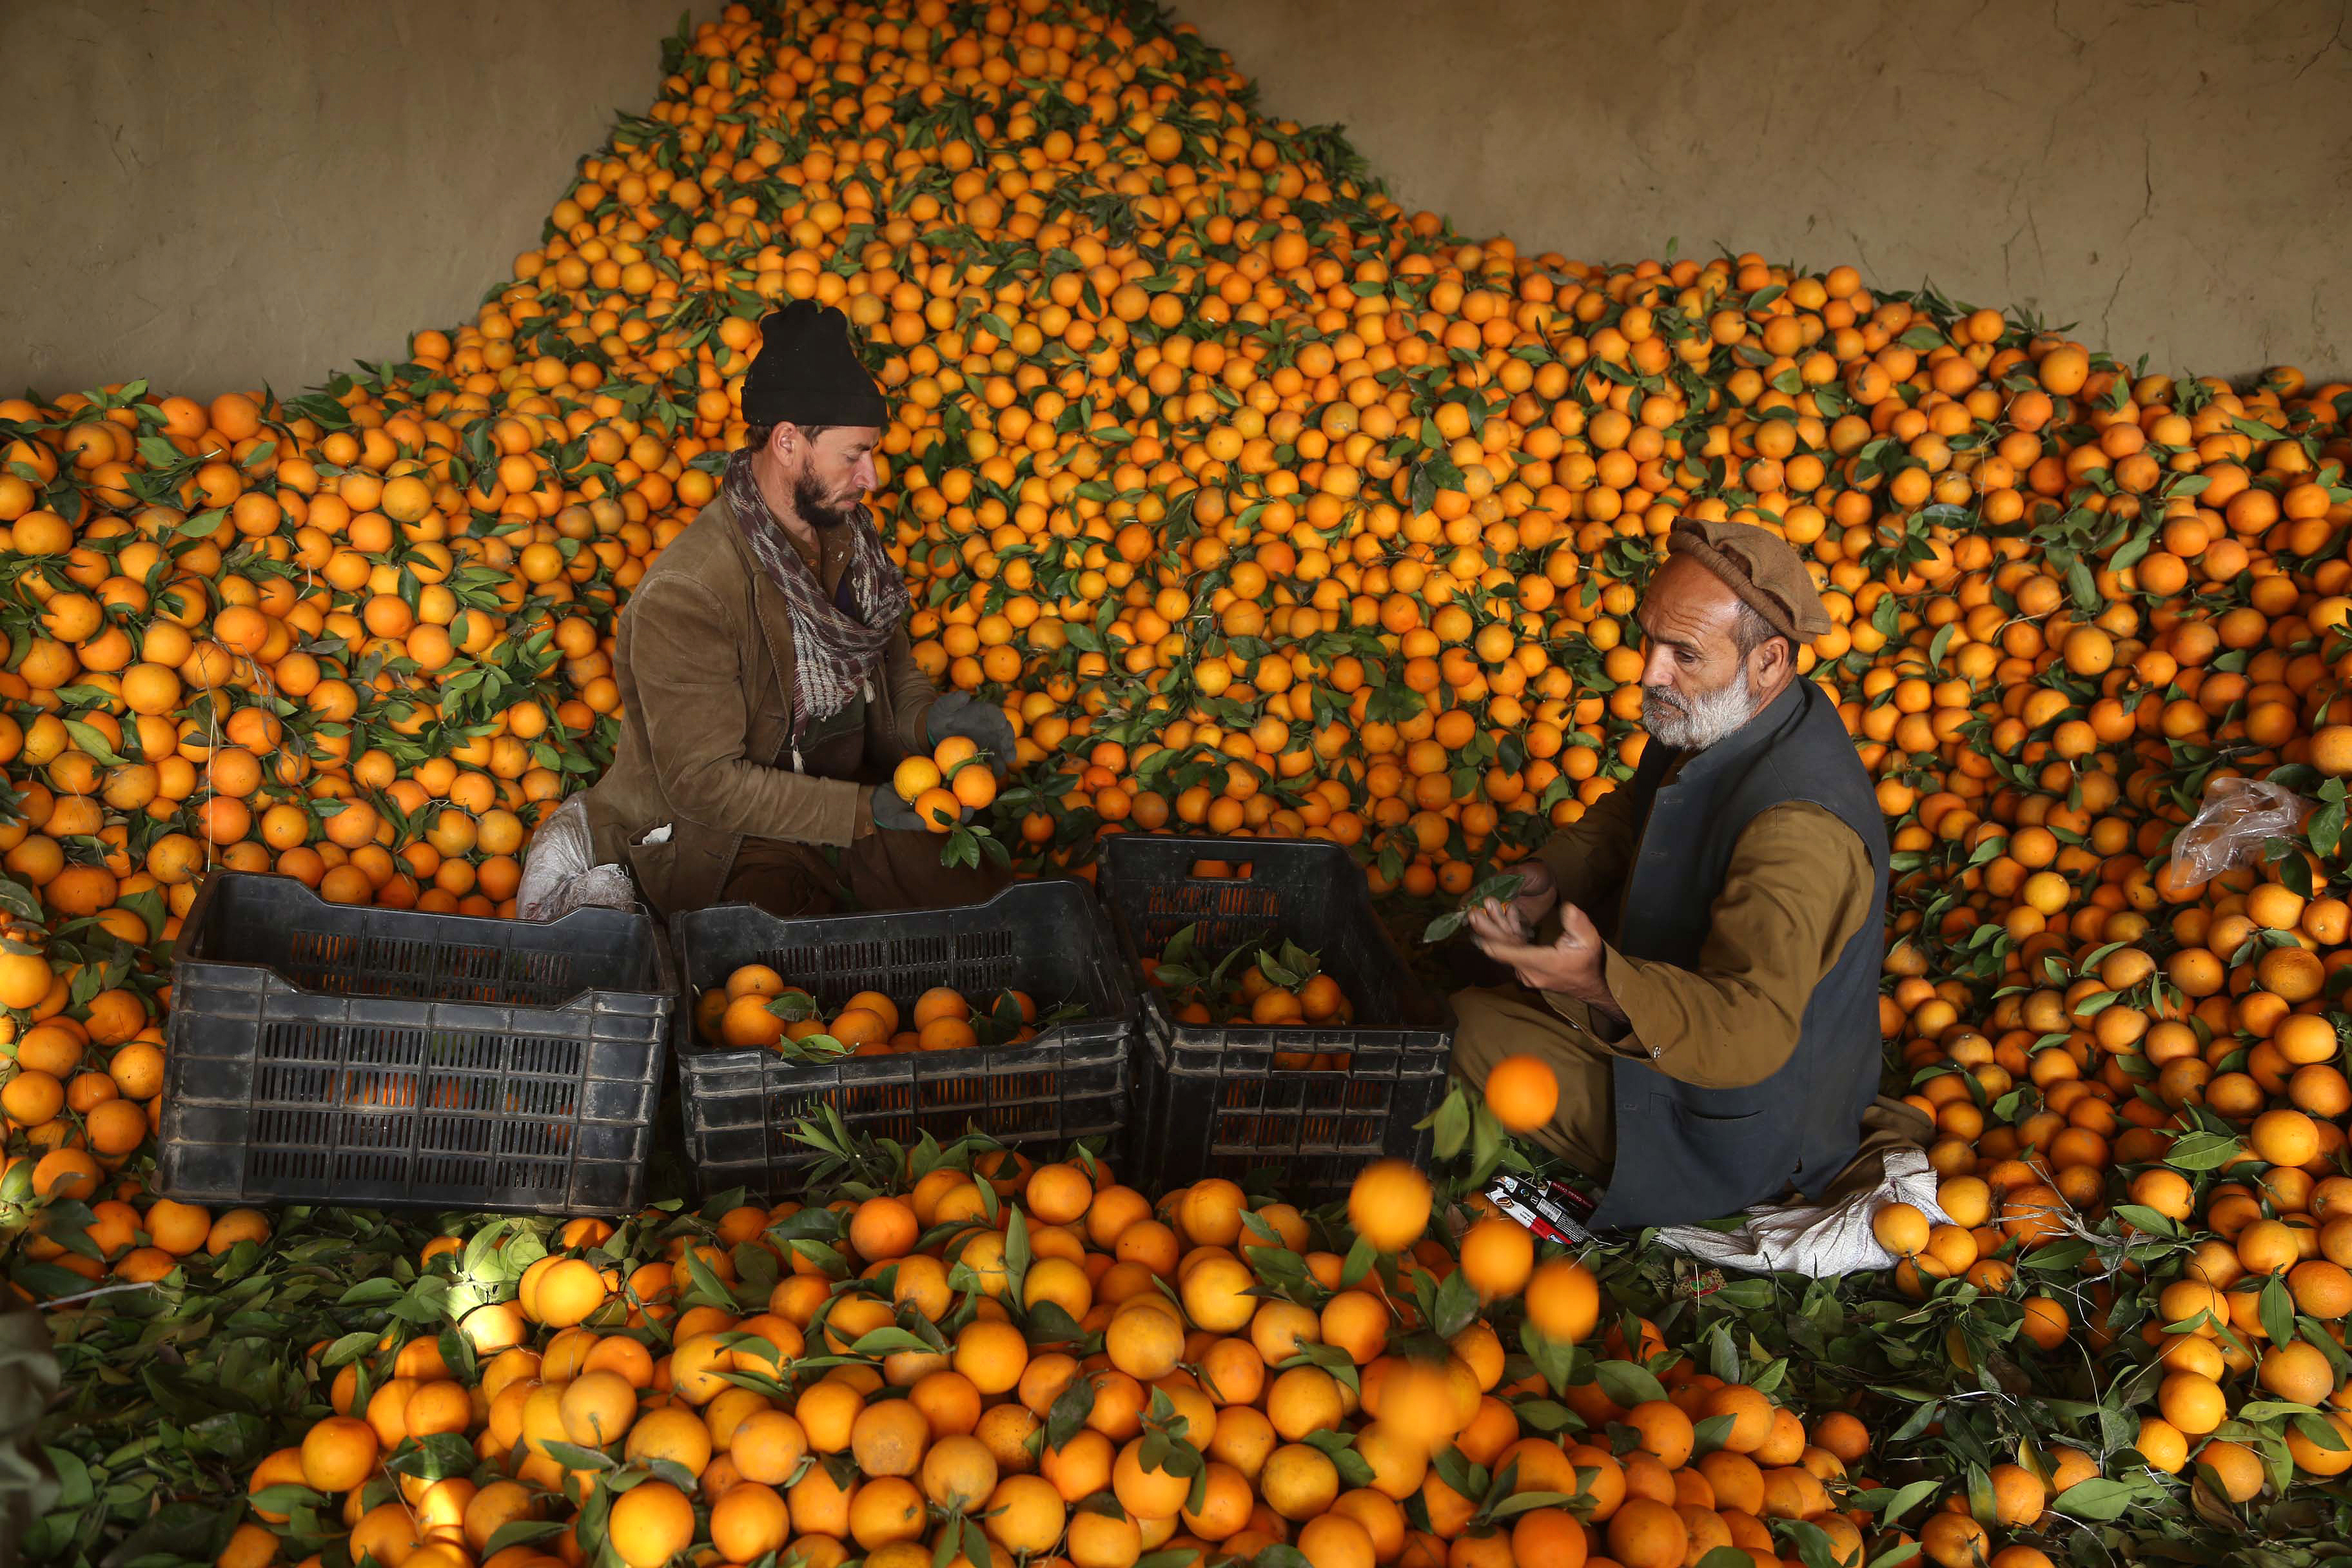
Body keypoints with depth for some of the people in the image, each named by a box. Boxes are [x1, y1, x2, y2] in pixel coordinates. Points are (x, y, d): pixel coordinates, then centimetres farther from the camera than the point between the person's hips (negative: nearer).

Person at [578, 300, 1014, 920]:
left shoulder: (844, 532, 0)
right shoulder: (681, 597, -24)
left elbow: (890, 664, 13)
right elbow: (704, 781, -23)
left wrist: (932, 716, -11)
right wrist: (864, 810, -28)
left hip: (856, 799, 7)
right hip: (728, 843, -6)